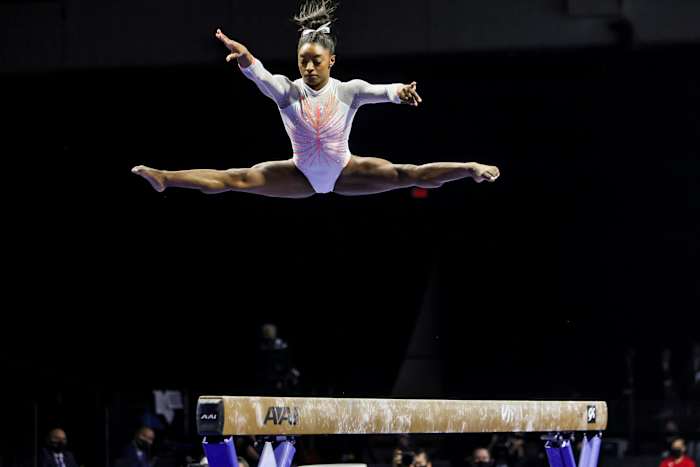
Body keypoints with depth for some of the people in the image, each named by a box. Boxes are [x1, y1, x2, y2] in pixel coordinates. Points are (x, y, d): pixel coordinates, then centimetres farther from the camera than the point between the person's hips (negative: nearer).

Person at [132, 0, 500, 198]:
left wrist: (399, 92, -58)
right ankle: (164, 179, -26)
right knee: (239, 179, -15)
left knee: (407, 175, -15)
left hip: (345, 172, 0)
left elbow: (379, 91, -34)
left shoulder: (348, 90, -15)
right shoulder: (288, 90, -16)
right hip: (302, 175, 0)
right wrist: (243, 57, -58)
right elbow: (260, 75, -36)